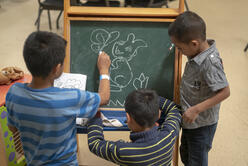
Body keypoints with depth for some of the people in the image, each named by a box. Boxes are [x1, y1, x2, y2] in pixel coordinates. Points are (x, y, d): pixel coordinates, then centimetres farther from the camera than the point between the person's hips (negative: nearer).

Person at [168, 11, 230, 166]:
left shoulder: (210, 63, -33)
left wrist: (196, 109, -30)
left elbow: (224, 92, -30)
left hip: (201, 124, -9)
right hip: (190, 120, 9)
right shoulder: (199, 50, -7)